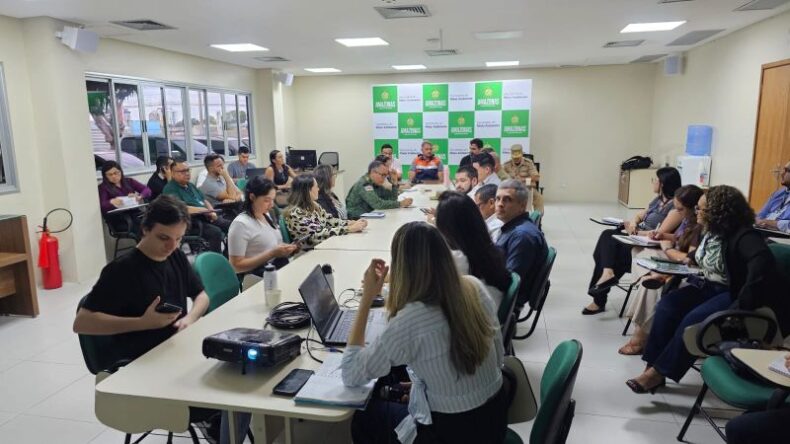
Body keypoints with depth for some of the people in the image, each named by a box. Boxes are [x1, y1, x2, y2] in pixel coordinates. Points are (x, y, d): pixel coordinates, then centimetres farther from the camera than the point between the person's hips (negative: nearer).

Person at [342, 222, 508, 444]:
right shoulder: (474, 286, -10)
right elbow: (498, 357, 4)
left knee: (363, 415, 20)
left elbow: (350, 376, -14)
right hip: (496, 416, 6)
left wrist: (367, 297, -15)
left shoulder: (408, 321, -29)